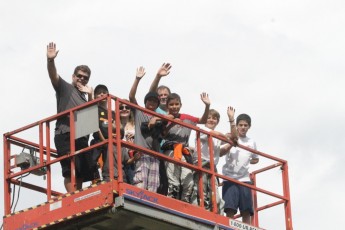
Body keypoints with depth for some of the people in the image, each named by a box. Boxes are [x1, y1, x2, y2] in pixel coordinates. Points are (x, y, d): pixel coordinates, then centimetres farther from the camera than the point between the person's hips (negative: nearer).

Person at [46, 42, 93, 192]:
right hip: (66, 136, -7)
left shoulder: (83, 97, 28)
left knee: (80, 174, 3)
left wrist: (90, 96, 5)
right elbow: (53, 76, -7)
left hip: (82, 138, 7)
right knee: (71, 171, -18)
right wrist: (50, 60, -26)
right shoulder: (65, 87, 11)